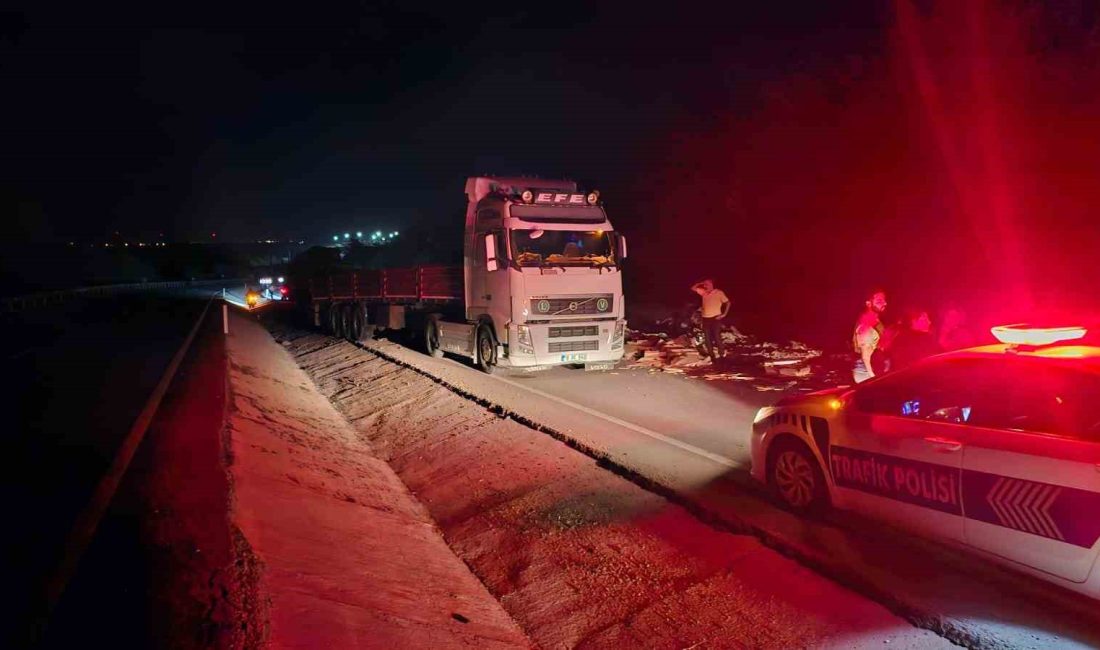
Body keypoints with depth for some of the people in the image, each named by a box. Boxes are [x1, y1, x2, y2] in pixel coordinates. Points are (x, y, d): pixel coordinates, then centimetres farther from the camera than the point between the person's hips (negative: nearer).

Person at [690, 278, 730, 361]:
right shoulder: (704, 292, 7)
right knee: (708, 339, 8)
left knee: (717, 337, -7)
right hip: (705, 318, 5)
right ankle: (712, 357, 17)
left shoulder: (719, 292, -4)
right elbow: (693, 288, 15)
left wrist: (724, 314, -8)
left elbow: (727, 303, -2)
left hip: (715, 318, -5)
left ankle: (722, 355, 6)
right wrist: (701, 283, 0)